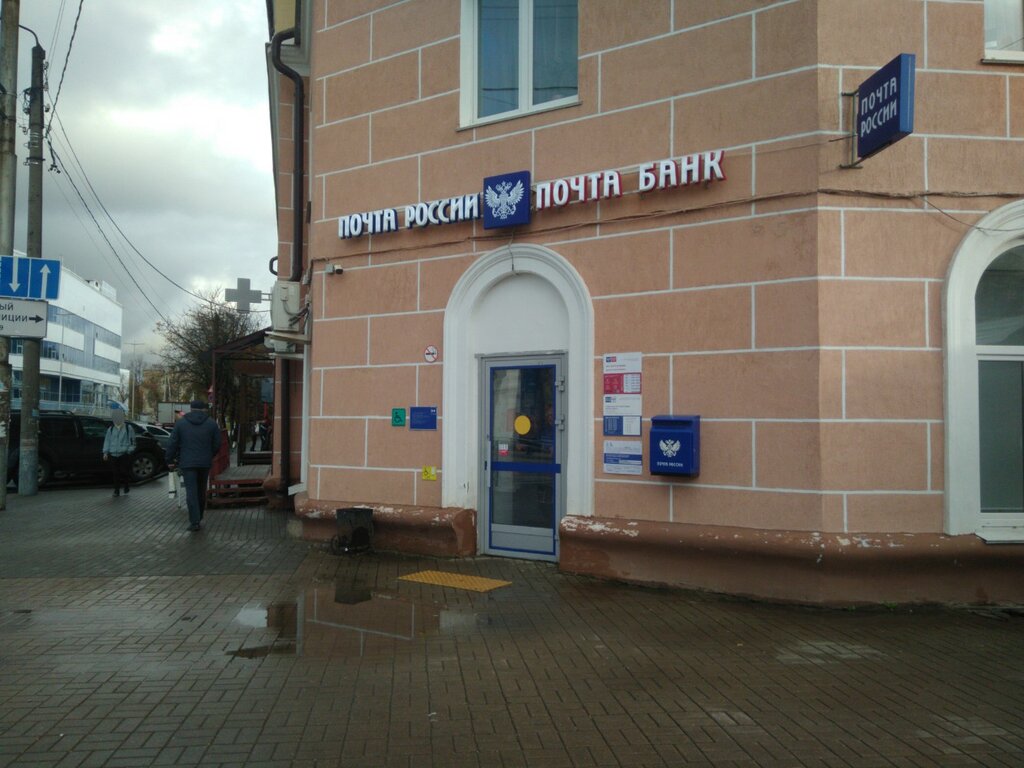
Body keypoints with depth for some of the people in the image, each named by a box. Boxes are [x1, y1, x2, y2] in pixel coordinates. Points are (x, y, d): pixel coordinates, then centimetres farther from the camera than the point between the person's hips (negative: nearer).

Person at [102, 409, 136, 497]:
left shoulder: (128, 429, 4)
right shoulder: (110, 429, 12)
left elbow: (132, 441, 6)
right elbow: (107, 441, 12)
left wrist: (130, 450, -4)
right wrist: (105, 452, 5)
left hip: (124, 455, -3)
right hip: (113, 455, 3)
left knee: (124, 472, -4)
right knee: (115, 473, 2)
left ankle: (126, 488, 15)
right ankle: (116, 490, 11)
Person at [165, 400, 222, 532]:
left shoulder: (181, 422, 0)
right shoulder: (212, 423, 2)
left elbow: (172, 444, 0)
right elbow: (216, 444, 3)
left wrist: (170, 461, 9)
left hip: (187, 463, -2)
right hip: (205, 463, 2)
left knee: (191, 492, -4)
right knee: (201, 491, 15)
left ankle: (194, 522, -10)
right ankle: (198, 518, 26)